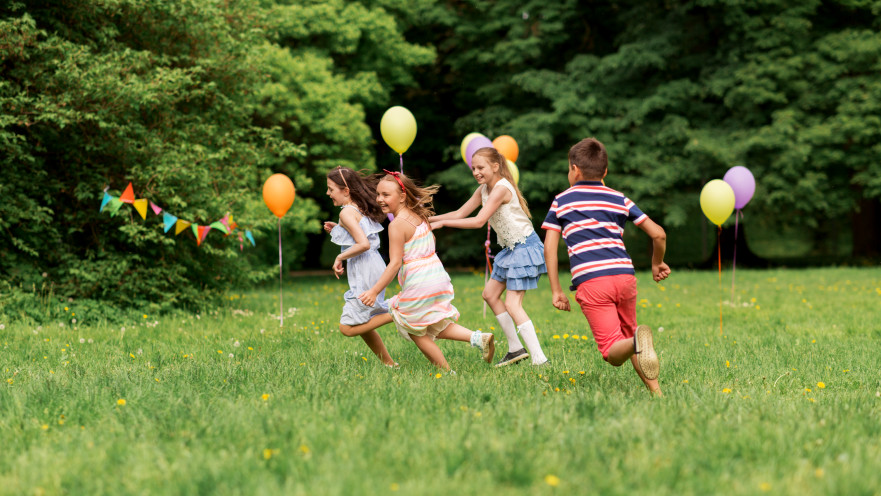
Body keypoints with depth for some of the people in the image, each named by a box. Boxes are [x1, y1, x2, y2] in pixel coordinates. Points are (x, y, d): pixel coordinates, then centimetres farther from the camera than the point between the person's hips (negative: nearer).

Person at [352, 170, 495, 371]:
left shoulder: (397, 225, -16)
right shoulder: (420, 216, 8)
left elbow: (395, 263, -18)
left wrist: (374, 291, -15)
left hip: (418, 286, -8)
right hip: (439, 277, 8)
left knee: (417, 333, 10)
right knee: (436, 327, 22)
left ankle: (446, 371, 10)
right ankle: (478, 337, 4)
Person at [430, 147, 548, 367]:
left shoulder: (501, 188, -21)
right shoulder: (483, 189, 8)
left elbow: (478, 221, -25)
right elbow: (460, 214, 12)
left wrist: (442, 223, -23)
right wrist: (427, 219, 3)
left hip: (524, 247, -10)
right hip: (510, 249, 10)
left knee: (512, 304, -14)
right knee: (490, 294, 14)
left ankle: (539, 358, -17)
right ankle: (516, 349, 20)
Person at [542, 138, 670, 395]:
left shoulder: (561, 201, 16)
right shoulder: (619, 199, 20)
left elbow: (549, 247, 7)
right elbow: (658, 234, 15)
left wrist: (556, 290, 10)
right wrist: (657, 264, 33)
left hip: (590, 282, -3)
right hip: (624, 275, 3)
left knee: (613, 352, -5)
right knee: (627, 334, 23)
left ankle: (637, 342, -40)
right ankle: (655, 391, 6)